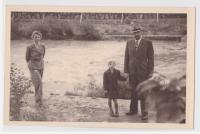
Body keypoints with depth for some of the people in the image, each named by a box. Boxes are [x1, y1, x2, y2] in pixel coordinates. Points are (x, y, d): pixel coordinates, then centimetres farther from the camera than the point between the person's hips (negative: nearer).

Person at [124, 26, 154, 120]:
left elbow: (151, 58, -2)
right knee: (133, 91, 10)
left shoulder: (148, 43, -2)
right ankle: (133, 110, 22)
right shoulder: (129, 43, 8)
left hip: (143, 71, -3)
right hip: (132, 71, 3)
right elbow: (126, 57, 9)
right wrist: (126, 71, 4)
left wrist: (150, 72, -6)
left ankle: (144, 113, 2)